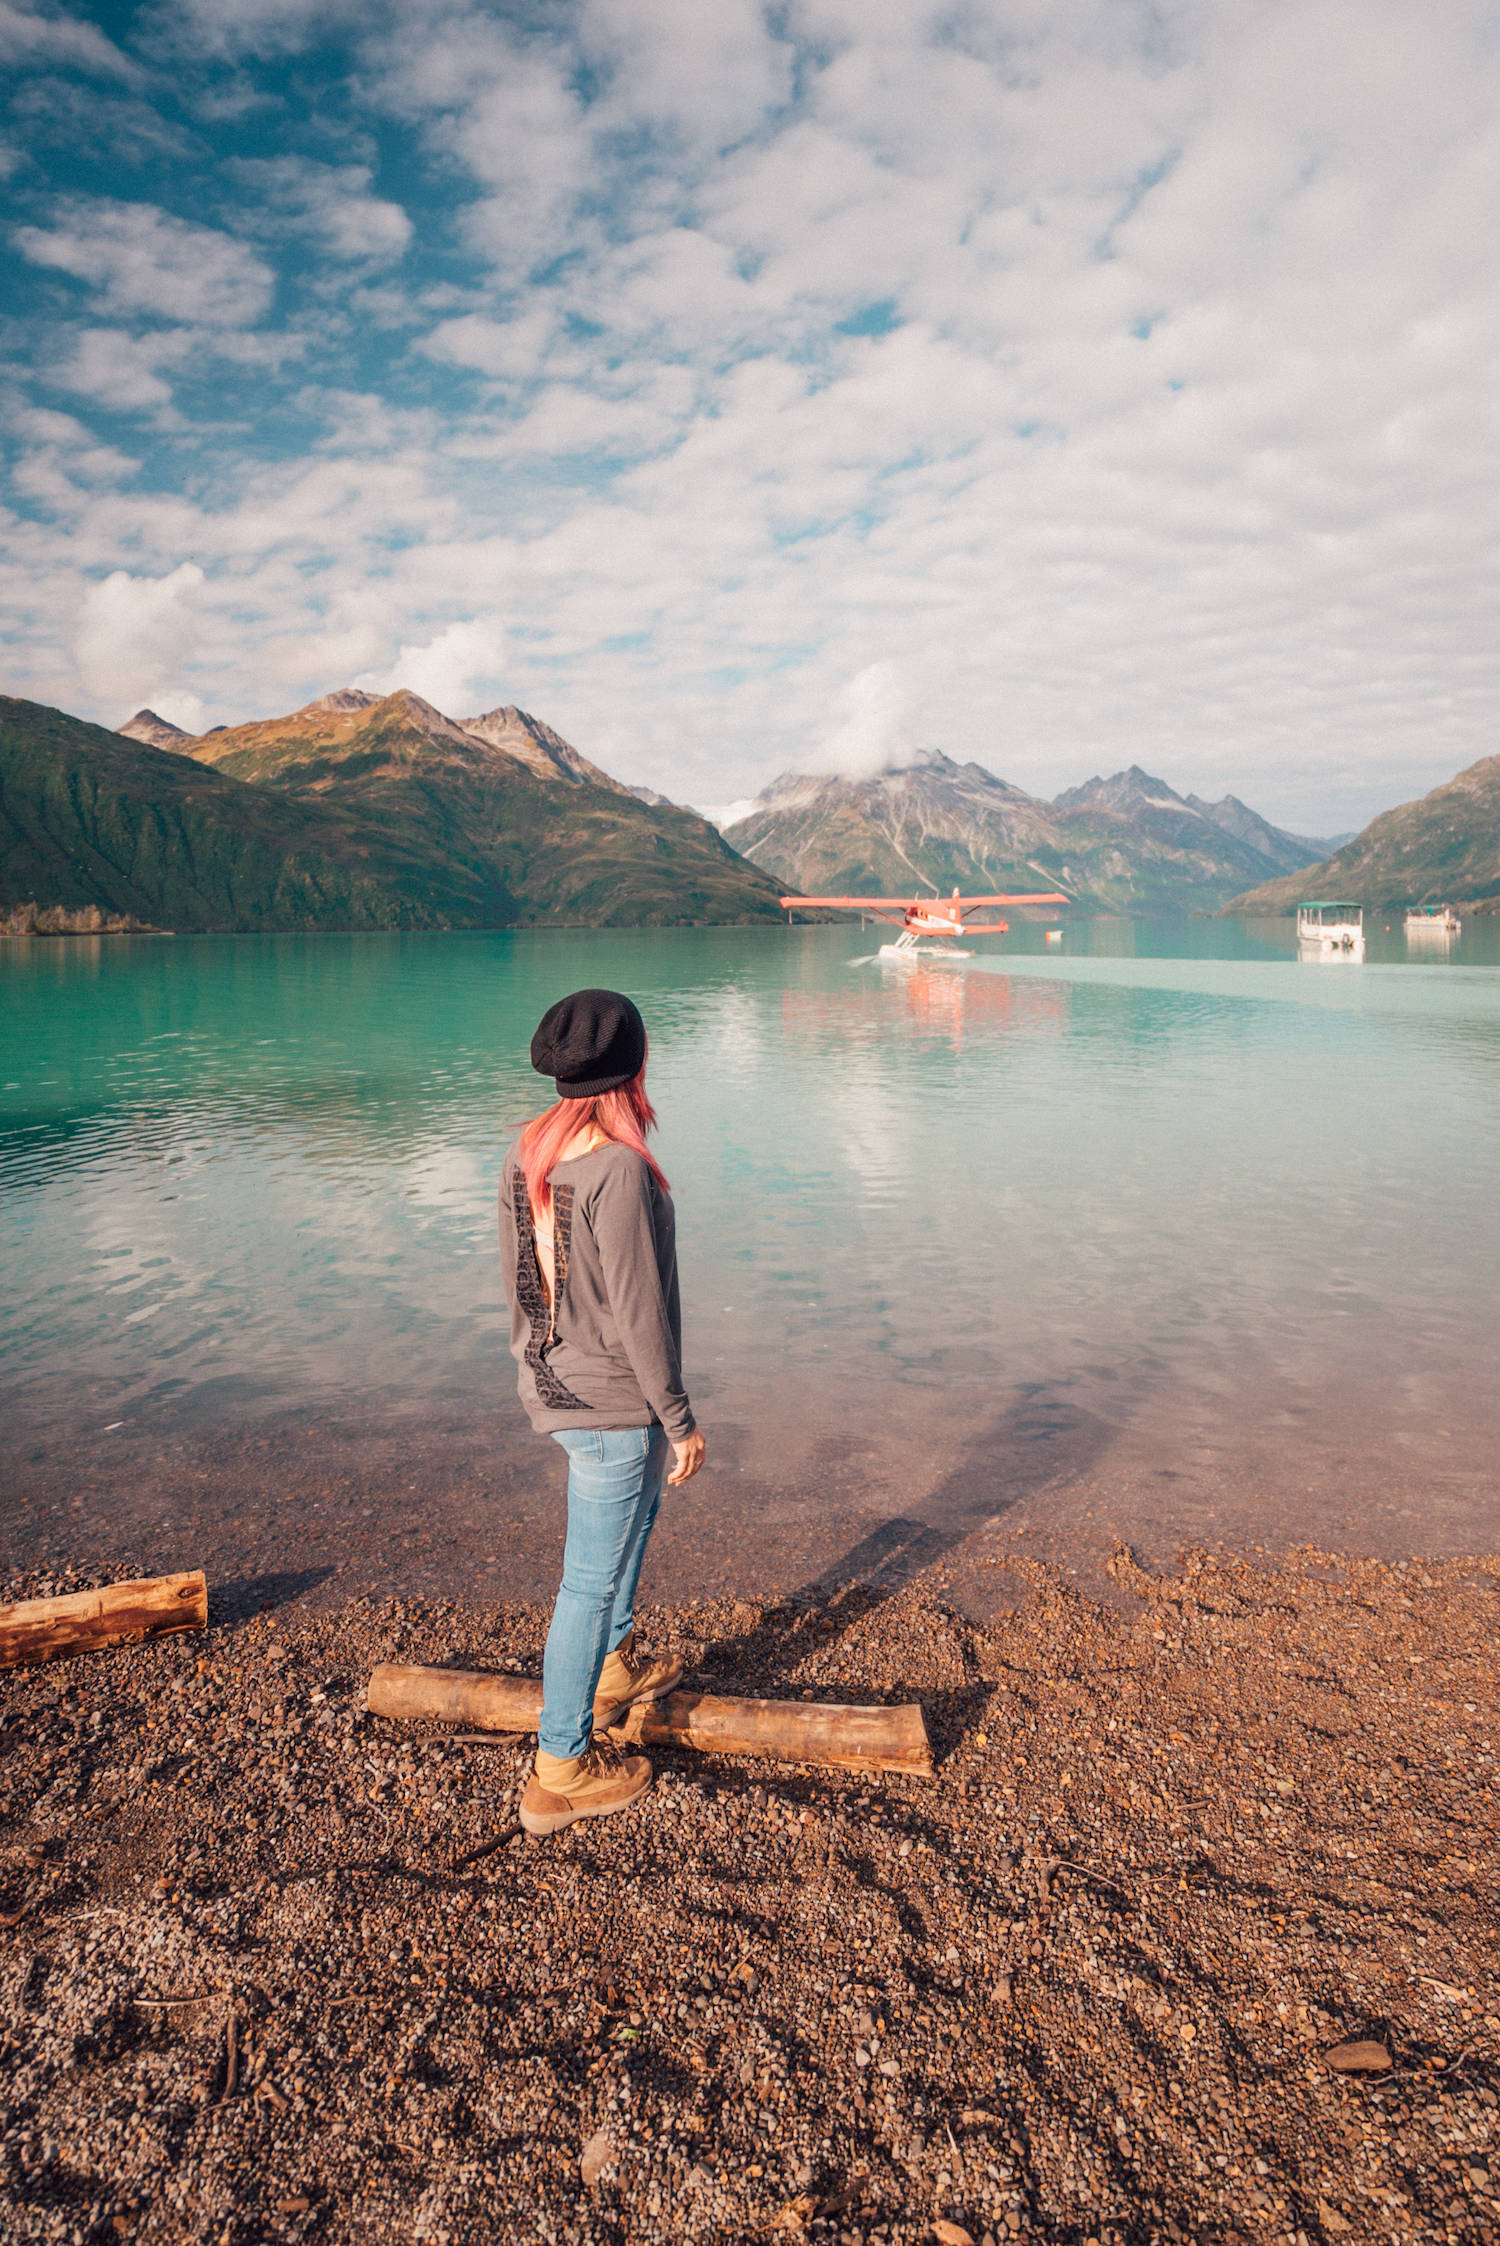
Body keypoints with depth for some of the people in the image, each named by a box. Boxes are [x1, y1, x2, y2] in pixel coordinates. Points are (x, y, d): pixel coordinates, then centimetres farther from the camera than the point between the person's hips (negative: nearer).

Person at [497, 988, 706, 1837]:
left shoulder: (526, 1154, 0)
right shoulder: (621, 1169, -26)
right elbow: (638, 1311, -23)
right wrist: (681, 1418, -12)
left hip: (554, 1384, 9)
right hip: (613, 1401, -9)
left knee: (640, 1504, 31)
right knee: (593, 1579, 4)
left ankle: (614, 1667, 46)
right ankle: (563, 1770, 18)